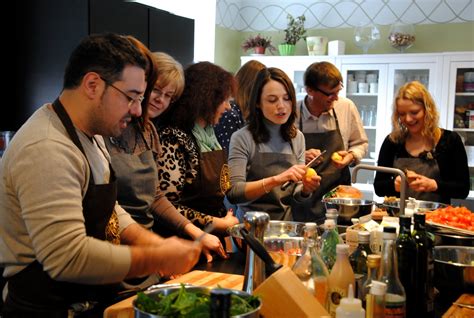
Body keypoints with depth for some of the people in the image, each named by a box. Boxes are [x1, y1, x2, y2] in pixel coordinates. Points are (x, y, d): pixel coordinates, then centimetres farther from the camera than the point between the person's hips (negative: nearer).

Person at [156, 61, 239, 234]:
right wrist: (220, 224, -12)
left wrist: (229, 224, 8)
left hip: (215, 237, 7)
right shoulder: (172, 138, -13)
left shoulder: (209, 135, 12)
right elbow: (168, 205, -18)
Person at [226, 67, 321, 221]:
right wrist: (276, 180, -24)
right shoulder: (243, 138, -7)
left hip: (286, 222, 4)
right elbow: (233, 193, -14)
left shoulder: (297, 138, 9)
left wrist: (305, 189, -5)